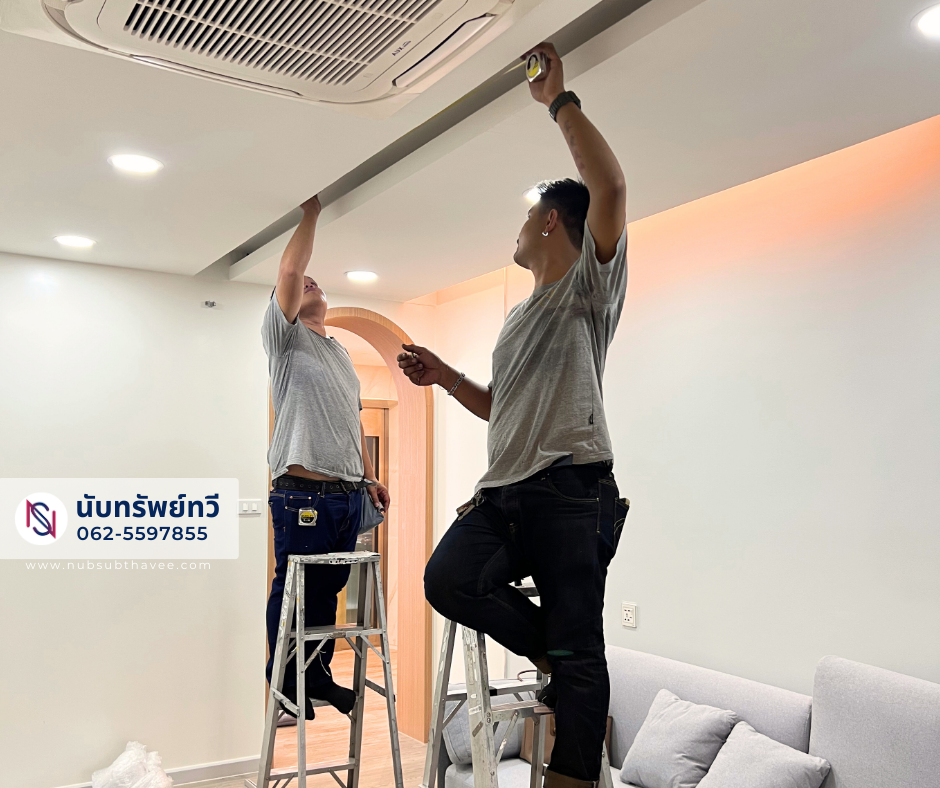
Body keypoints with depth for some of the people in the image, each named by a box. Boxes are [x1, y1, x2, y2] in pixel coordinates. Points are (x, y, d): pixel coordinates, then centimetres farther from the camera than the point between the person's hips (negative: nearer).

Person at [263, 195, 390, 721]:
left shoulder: (342, 353, 24)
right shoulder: (286, 336, 3)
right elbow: (289, 272, -14)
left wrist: (371, 477, 19)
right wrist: (311, 214, -5)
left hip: (349, 495, 7)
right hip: (304, 494, -7)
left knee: (328, 590, 12)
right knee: (294, 592, -1)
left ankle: (318, 676, 23)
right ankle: (285, 684, 11)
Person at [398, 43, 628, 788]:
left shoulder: (588, 285, 1)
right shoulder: (520, 316, 27)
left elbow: (610, 185, -17)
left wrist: (559, 98, -8)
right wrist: (445, 376, 19)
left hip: (572, 490, -7)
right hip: (506, 489, 7)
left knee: (579, 650, -6)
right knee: (448, 579, -16)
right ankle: (560, 656, 4)